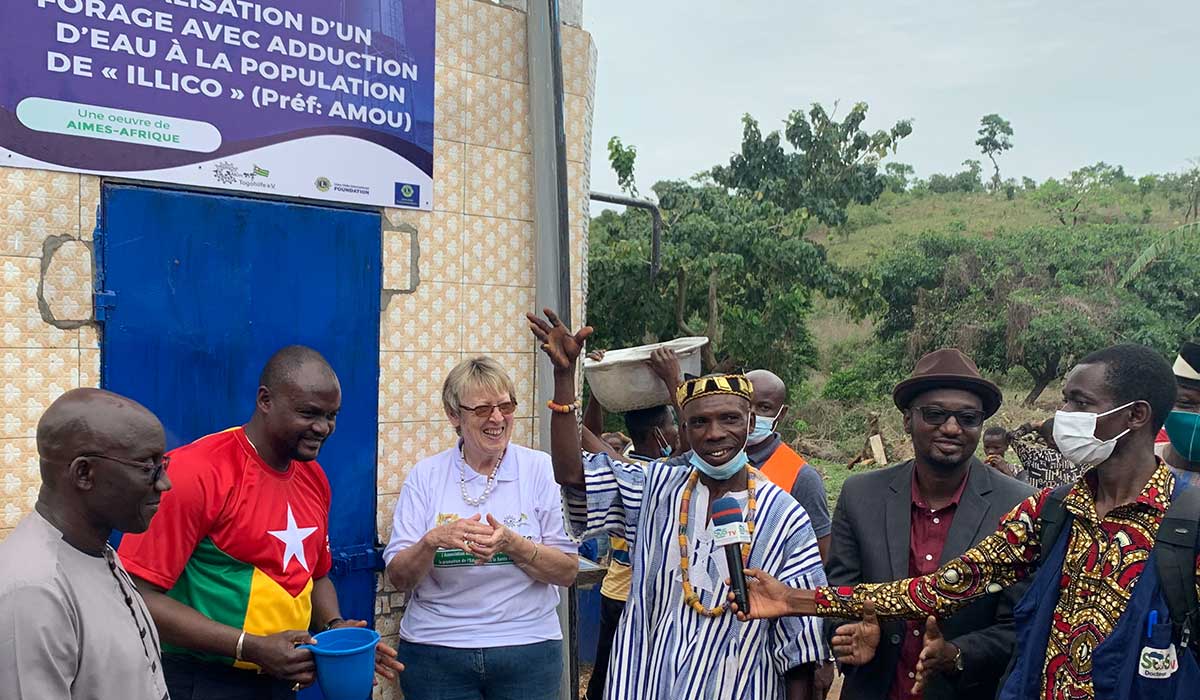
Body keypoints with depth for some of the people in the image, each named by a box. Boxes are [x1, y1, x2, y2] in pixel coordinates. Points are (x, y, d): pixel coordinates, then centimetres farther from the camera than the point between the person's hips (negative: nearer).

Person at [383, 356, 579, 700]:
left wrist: (512, 544, -21)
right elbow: (399, 579, -4)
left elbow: (568, 571, -5)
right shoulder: (426, 474, -2)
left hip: (528, 648, 0)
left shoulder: (540, 468, -4)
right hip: (435, 651, 1)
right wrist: (433, 541, -22)